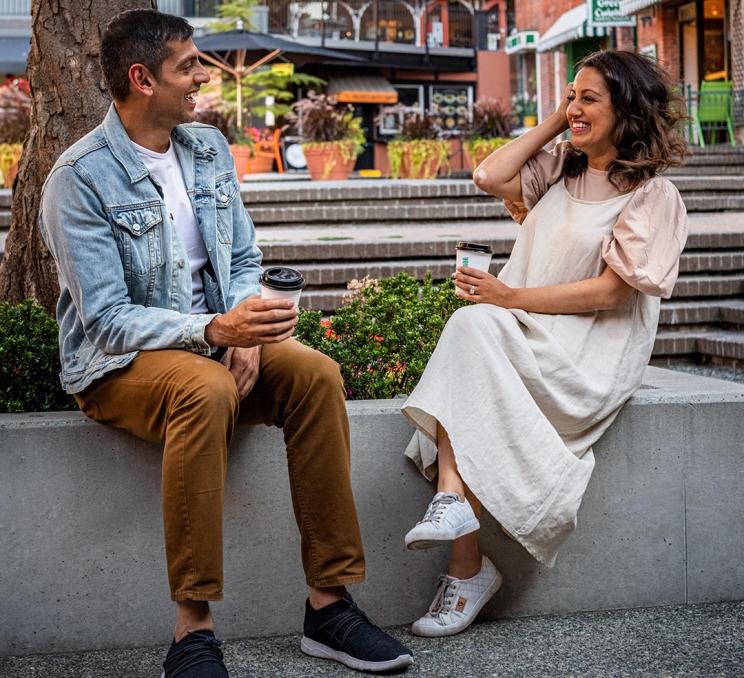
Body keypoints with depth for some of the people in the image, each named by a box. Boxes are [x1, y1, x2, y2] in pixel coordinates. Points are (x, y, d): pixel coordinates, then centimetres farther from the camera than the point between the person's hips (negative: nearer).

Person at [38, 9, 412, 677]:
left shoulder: (209, 149, 7)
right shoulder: (80, 178, -14)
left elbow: (245, 259, 10)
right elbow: (106, 318, -19)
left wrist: (244, 331, -12)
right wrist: (215, 329, -33)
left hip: (214, 339, 6)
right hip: (117, 362, -6)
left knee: (316, 372, -22)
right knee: (206, 390, -38)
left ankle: (329, 602, -18)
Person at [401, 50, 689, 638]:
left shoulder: (652, 195, -1)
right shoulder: (562, 168, 19)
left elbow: (608, 291, -10)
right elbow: (490, 177, 4)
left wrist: (510, 296, -16)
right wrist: (555, 122, 11)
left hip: (591, 354, -5)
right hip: (525, 330, 5)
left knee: (472, 327, -32)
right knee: (470, 323, -30)